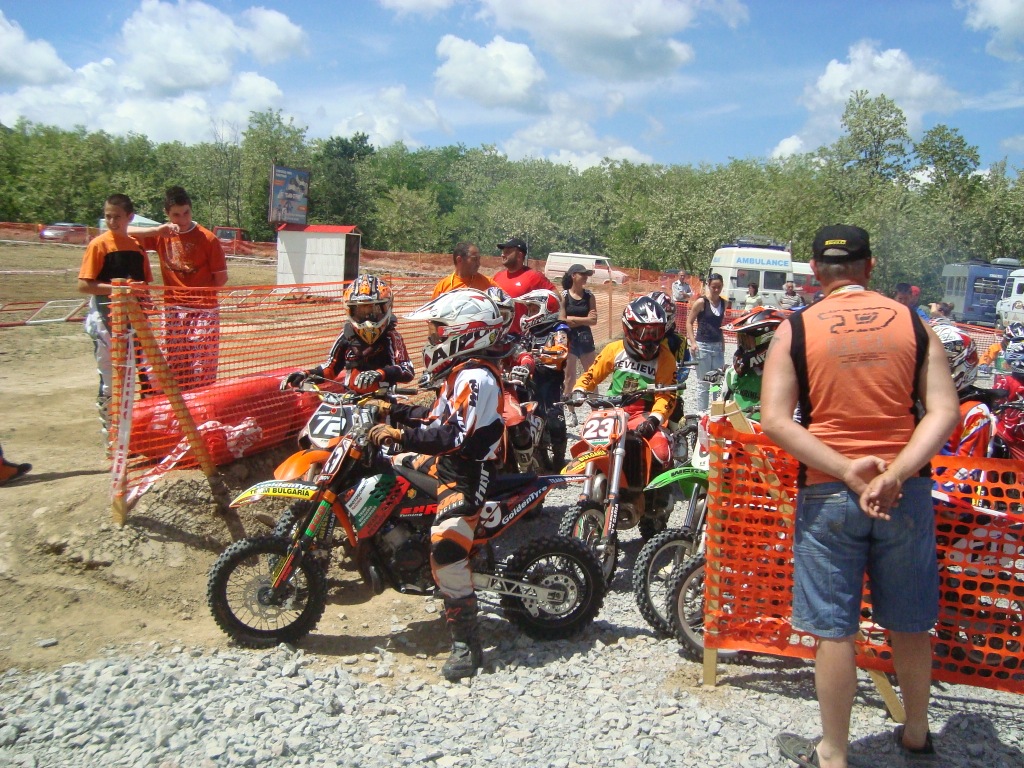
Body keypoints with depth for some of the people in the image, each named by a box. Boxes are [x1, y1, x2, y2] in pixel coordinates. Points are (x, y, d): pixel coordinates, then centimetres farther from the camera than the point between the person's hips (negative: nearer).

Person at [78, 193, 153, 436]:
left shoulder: (137, 246, 9)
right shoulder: (99, 244, -6)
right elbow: (83, 285, -11)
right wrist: (116, 288, -21)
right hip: (106, 320, -5)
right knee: (111, 378, 0)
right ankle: (109, 428, 14)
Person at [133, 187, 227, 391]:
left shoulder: (207, 238, -6)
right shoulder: (162, 236, 6)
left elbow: (221, 278, -3)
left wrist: (197, 292, -3)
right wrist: (158, 230, -11)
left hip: (203, 311, -4)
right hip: (173, 311, 4)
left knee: (202, 368, -8)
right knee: (175, 366, 10)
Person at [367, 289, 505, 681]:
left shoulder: (475, 377, -20)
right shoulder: (461, 371, 13)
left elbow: (457, 436, -28)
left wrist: (401, 434, -28)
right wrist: (395, 410, 17)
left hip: (469, 472, -11)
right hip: (448, 462, 11)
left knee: (446, 546, -27)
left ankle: (466, 643, -19)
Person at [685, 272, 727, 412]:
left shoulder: (723, 303, 8)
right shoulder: (701, 302, -9)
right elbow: (689, 322, -6)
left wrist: (723, 345, 19)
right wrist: (692, 342, -16)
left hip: (718, 346, 6)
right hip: (703, 346, -6)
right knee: (703, 383, 0)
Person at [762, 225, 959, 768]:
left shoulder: (795, 330, -3)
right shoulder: (913, 322, 3)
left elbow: (775, 420, -12)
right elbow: (945, 410, -6)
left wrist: (846, 471, -14)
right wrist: (896, 473, -14)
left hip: (828, 493, -3)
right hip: (905, 493, 3)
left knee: (834, 629, 8)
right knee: (909, 623, 19)